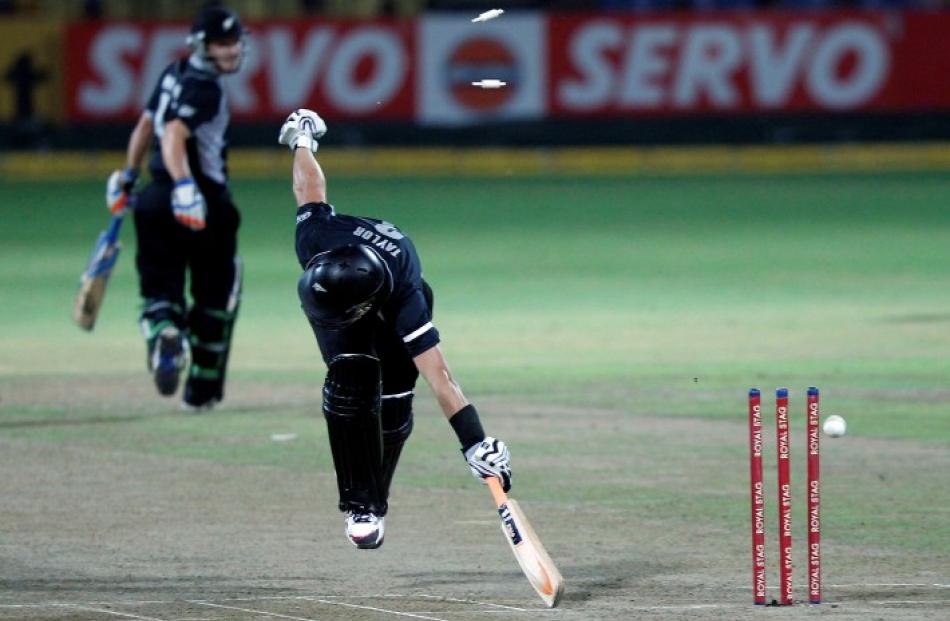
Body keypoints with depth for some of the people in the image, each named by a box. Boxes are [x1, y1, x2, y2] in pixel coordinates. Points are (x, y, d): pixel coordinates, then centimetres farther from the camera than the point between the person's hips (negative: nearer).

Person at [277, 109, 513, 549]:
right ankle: (360, 504, -18)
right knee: (351, 376, -24)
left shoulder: (406, 301, -45)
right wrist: (303, 141, 1)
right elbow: (310, 188, -21)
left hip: (391, 308, -1)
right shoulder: (317, 236, -41)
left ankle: (375, 501, 16)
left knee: (393, 403, -11)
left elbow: (438, 373, -51)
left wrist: (474, 443, -58)